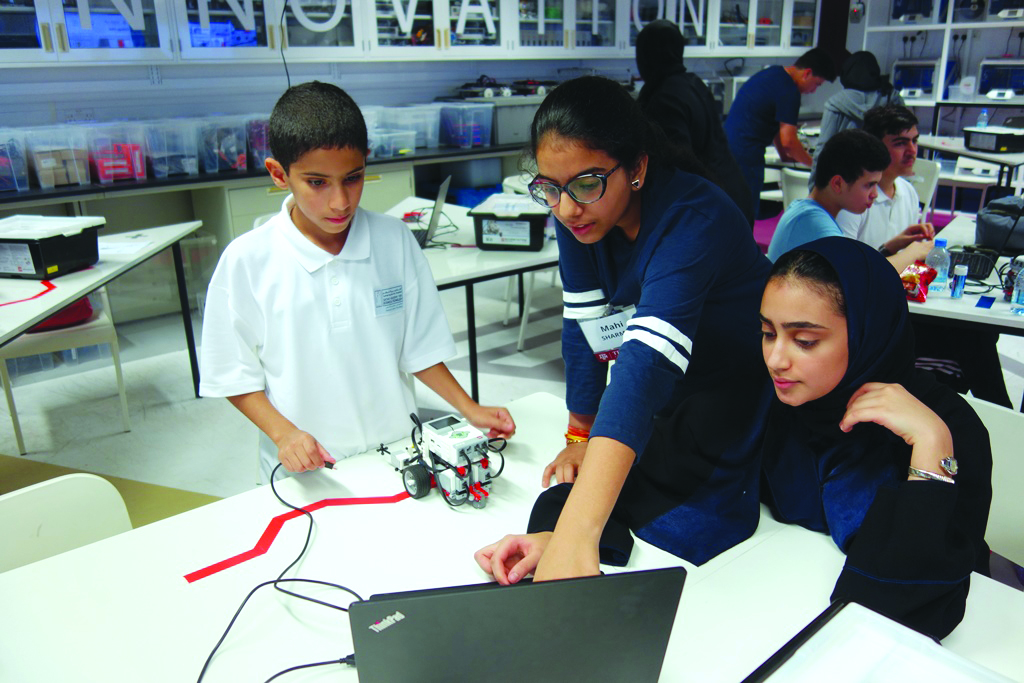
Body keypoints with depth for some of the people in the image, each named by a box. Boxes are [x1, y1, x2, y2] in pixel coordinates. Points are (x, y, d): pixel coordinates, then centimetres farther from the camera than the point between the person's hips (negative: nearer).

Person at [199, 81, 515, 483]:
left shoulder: (395, 242, -1)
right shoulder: (246, 261, -8)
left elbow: (419, 351, 5)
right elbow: (237, 377, -1)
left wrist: (471, 411, -3)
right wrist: (284, 433, -14)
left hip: (397, 460, 1)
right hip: (303, 473, -1)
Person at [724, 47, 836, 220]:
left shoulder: (771, 73, 16)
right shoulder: (789, 91, -14)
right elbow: (788, 141, -17)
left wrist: (785, 155, 22)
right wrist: (813, 163, -2)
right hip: (746, 156, -10)